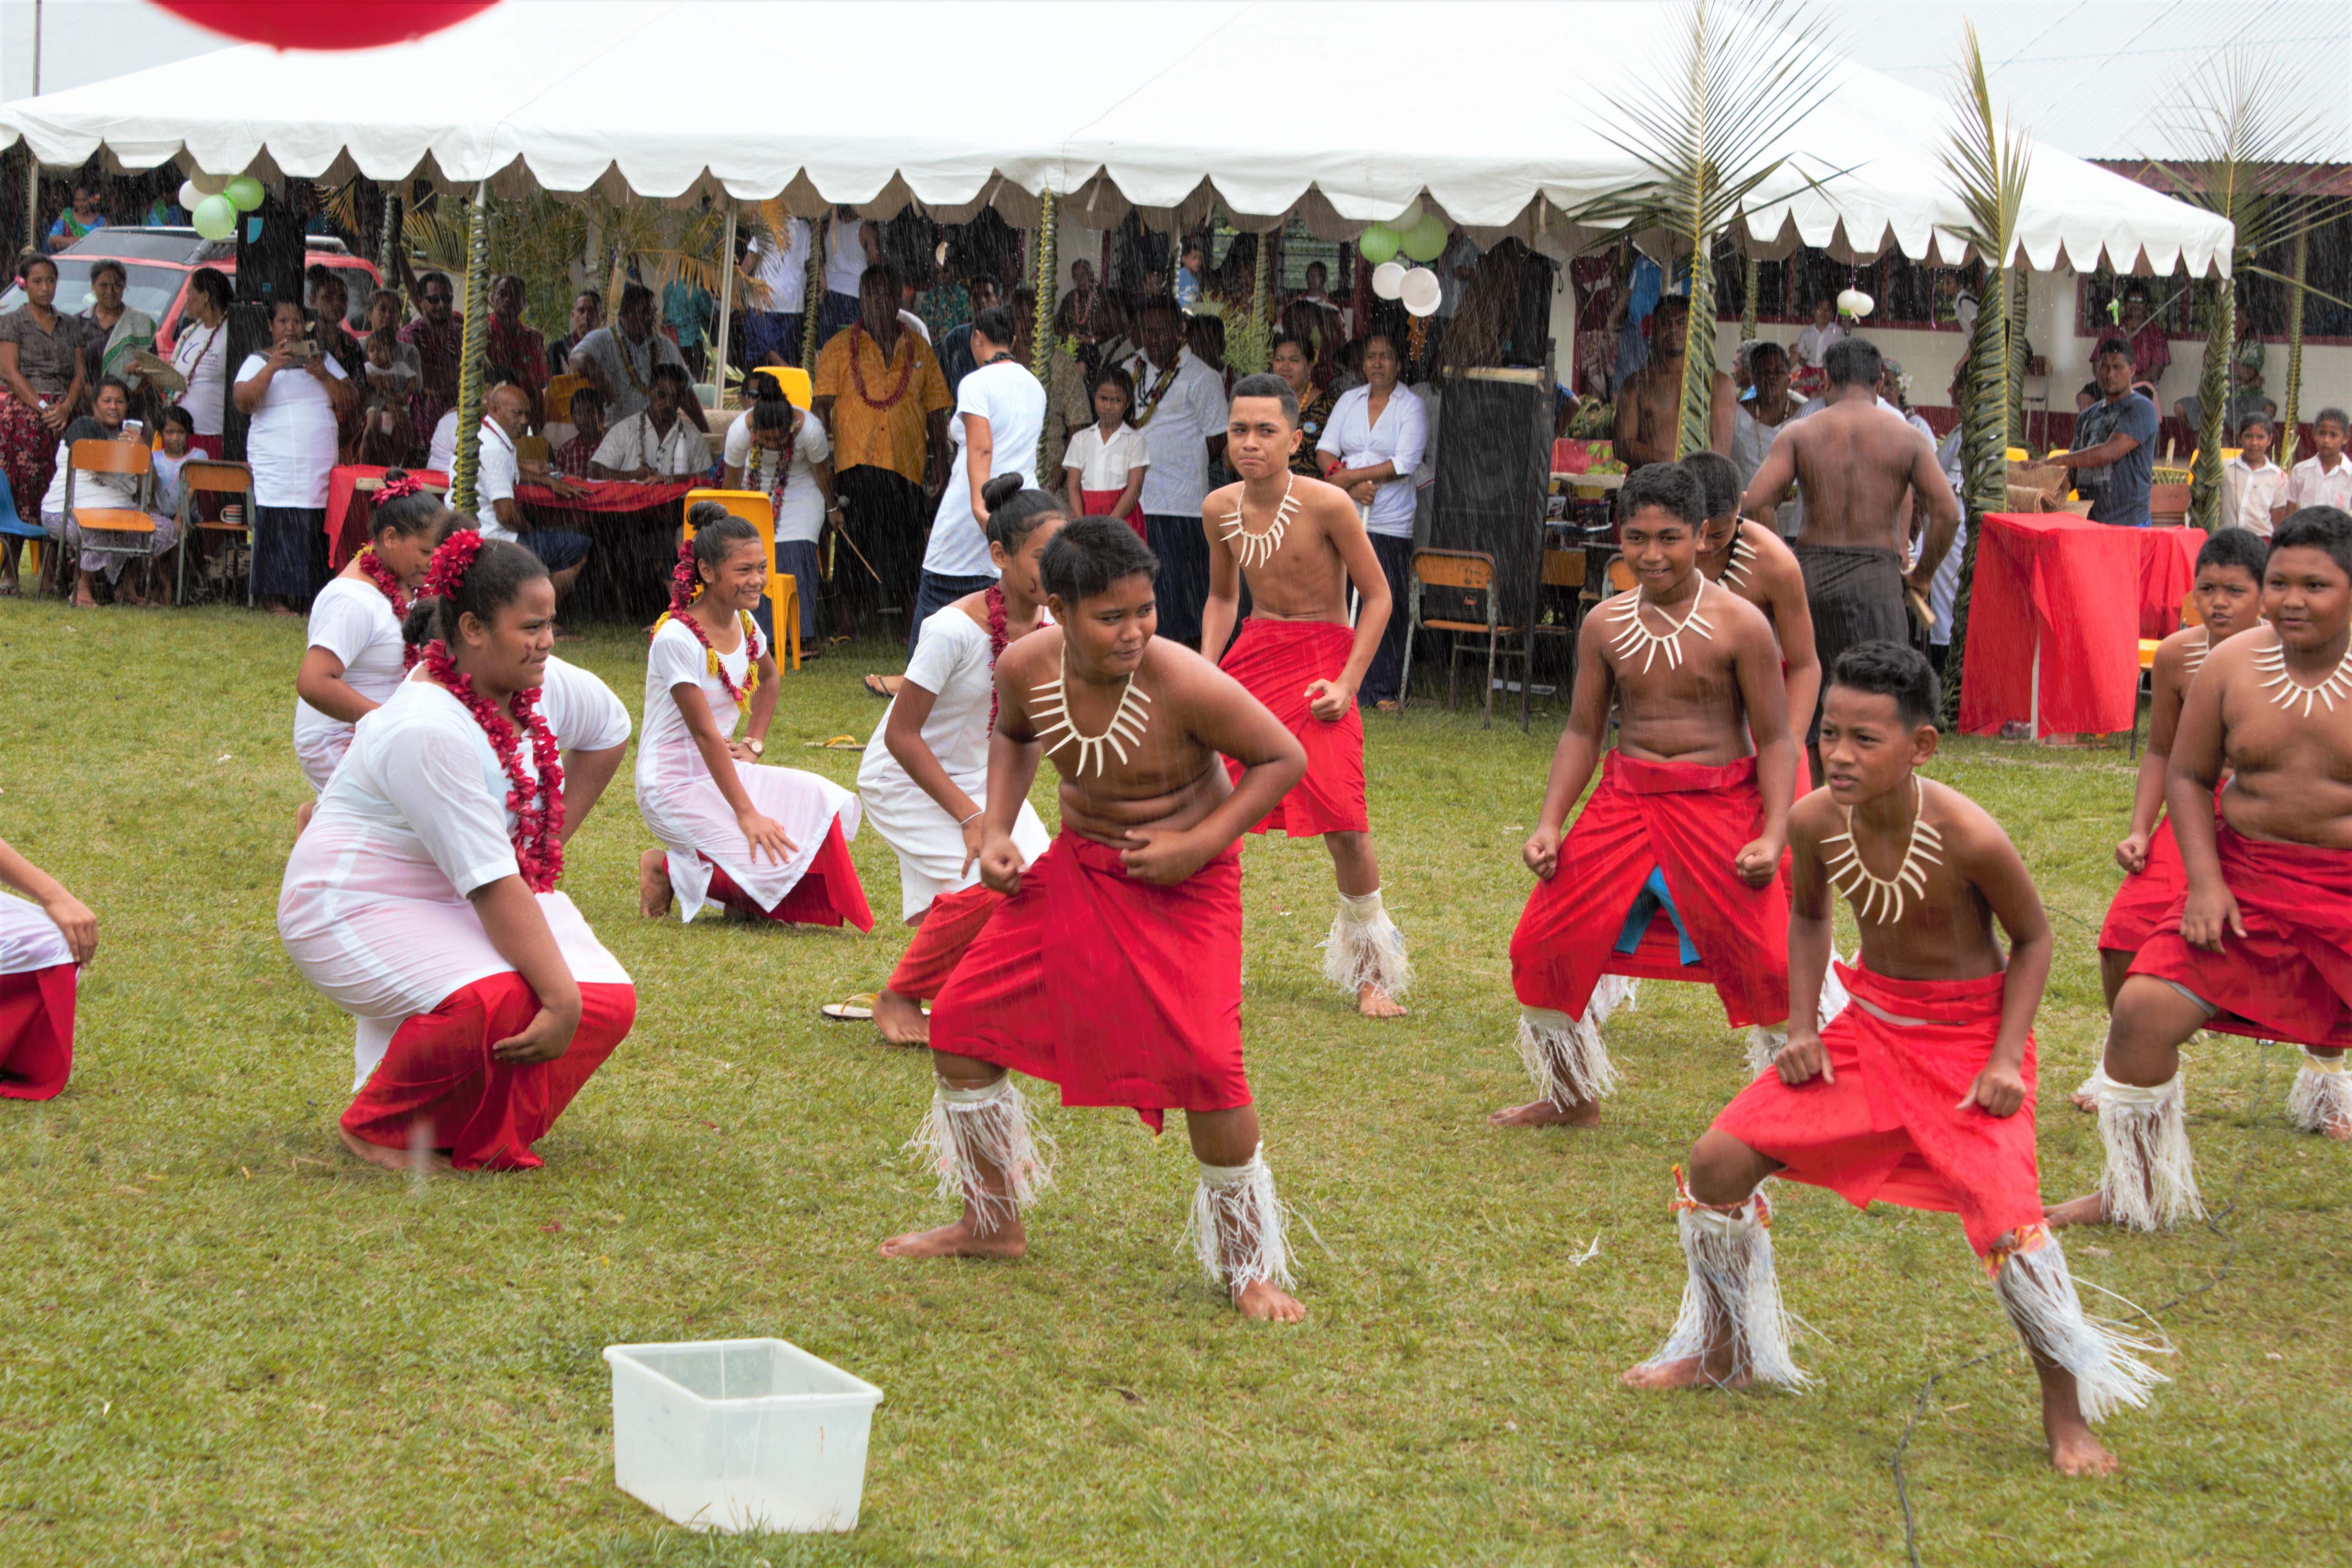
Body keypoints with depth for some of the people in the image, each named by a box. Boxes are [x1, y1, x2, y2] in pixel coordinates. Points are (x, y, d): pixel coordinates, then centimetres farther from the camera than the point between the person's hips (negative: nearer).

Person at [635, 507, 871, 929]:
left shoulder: (743, 623, 4)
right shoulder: (676, 638, -21)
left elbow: (768, 679, 26)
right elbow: (705, 733, -23)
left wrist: (753, 745, 11)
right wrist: (746, 813, -25)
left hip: (721, 771, 8)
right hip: (675, 788, -8)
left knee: (830, 805, -11)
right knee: (775, 856, -22)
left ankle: (748, 897, 5)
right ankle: (670, 870, -1)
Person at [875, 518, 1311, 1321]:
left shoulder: (1184, 684, -28)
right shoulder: (1027, 667, -13)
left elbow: (1283, 758, -15)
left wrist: (1197, 845, -21)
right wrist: (996, 831, -1)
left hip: (1181, 883, -5)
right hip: (1076, 866, 5)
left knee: (1205, 1064, -21)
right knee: (960, 1020, 4)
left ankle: (1251, 1271, 1)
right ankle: (993, 1224, 26)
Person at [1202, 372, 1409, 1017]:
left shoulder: (1327, 505, -16)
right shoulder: (1220, 509, -1)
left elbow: (1378, 597, -8)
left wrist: (1348, 683, -14)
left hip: (1320, 658, -4)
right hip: (1253, 653, 4)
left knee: (1344, 827, -11)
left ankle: (1370, 972, 9)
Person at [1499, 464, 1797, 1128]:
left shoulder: (1739, 625, -9)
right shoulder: (1605, 626, 3)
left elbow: (1774, 740, -6)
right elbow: (1583, 732, 10)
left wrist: (1774, 835, -17)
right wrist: (1549, 824, 1)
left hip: (1721, 805, -4)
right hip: (1625, 800, 4)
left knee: (1768, 964, -11)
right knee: (1543, 943, 3)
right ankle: (1572, 1096, 25)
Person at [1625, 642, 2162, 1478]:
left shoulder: (1967, 838, -27)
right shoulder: (1815, 821, -14)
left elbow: (2033, 937, -9)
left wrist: (2007, 1059, -16)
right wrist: (1801, 1027, -1)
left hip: (1970, 1034, -5)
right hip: (1871, 1022, 5)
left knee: (2007, 1215, -24)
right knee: (1717, 1164, -3)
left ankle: (2068, 1415, -2)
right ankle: (1726, 1353, 22)